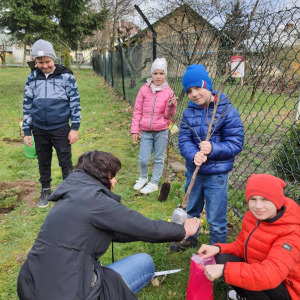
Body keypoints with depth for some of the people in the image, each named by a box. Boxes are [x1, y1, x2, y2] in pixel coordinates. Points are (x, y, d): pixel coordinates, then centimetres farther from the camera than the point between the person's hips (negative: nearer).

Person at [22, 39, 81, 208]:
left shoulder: (66, 76, -7)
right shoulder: (32, 78, 2)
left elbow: (75, 103, -5)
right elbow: (27, 105, 6)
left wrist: (75, 128, -8)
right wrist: (27, 131, 5)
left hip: (61, 128, -3)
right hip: (40, 129, 3)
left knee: (65, 162, 4)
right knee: (43, 162, 14)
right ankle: (46, 191, 31)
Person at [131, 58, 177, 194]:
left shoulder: (168, 92, -2)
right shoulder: (144, 89, -1)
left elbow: (168, 115, -1)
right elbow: (137, 111, 4)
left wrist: (171, 105, -20)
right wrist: (135, 130, 3)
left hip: (161, 131, 0)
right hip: (146, 131, 1)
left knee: (159, 159, 10)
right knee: (143, 159, 2)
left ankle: (154, 183, 28)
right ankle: (143, 178, 32)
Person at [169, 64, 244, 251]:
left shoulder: (227, 110, -15)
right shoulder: (189, 112, -2)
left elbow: (236, 143, -15)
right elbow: (183, 140, -7)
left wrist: (213, 149, -32)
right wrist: (194, 155, -28)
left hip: (216, 174, -5)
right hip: (193, 172, 5)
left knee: (216, 220, 8)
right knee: (191, 211, 26)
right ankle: (191, 239, 51)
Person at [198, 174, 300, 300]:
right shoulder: (252, 216, -7)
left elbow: (271, 274, -39)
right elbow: (241, 246, 3)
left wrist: (224, 270, -42)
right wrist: (218, 249, -18)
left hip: (287, 288, -7)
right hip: (259, 273, 7)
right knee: (223, 258, -13)